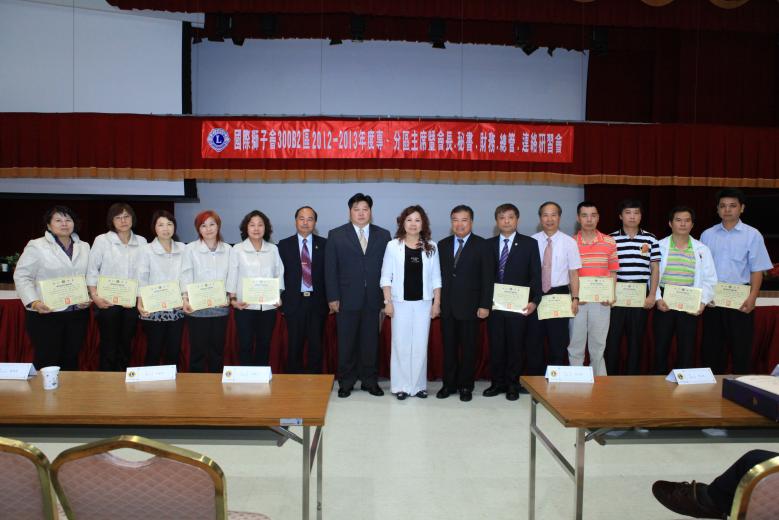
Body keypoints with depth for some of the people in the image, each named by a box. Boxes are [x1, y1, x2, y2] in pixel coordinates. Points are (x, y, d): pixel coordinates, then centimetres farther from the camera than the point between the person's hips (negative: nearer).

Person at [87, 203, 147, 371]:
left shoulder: (141, 242, 7)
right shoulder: (102, 240, 0)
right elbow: (92, 270, -2)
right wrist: (95, 296, -11)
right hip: (108, 301, -2)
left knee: (126, 344, 11)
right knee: (109, 345, 2)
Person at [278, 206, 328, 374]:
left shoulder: (324, 244, 5)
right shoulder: (284, 245, 5)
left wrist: (329, 299, -2)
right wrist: (281, 301, -1)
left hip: (317, 302, 0)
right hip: (294, 302, 0)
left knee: (316, 346, 5)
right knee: (294, 346, 6)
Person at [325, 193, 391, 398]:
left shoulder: (383, 235, 7)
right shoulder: (336, 235, 3)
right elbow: (330, 269, 0)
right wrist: (332, 297, -5)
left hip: (373, 299, 1)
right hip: (347, 299, -1)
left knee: (371, 342, 8)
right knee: (346, 343, 6)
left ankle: (370, 381, 21)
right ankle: (346, 383, 19)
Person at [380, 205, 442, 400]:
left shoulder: (431, 247, 4)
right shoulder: (393, 246, -2)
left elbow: (436, 278, 6)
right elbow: (386, 277, -1)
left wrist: (437, 303, 2)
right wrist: (388, 302, -7)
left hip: (423, 303, 2)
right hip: (401, 302, -2)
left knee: (420, 345, 7)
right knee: (401, 344, 3)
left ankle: (418, 385, 18)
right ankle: (401, 386, 14)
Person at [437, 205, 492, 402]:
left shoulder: (481, 245, -2)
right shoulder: (443, 245, 8)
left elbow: (487, 278, -5)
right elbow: (438, 275, 8)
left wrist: (485, 305, -10)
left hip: (469, 306, -3)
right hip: (447, 306, 3)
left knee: (468, 348, 6)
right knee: (449, 347, 9)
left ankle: (466, 386, 19)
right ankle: (449, 384, 21)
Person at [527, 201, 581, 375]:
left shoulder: (569, 242, 0)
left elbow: (574, 272, 0)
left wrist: (575, 298, -8)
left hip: (559, 295, -1)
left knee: (559, 344, 7)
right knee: (534, 342, 9)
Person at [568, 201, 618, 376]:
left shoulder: (609, 242, 4)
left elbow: (612, 272, 8)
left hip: (601, 301, 1)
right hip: (577, 300, -1)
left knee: (598, 345, 10)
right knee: (575, 344, 6)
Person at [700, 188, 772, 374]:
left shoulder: (752, 235, 0)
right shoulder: (707, 235, 7)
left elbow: (757, 270, -2)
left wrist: (752, 297, -12)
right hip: (712, 298, 3)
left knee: (741, 345, 3)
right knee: (711, 345, 10)